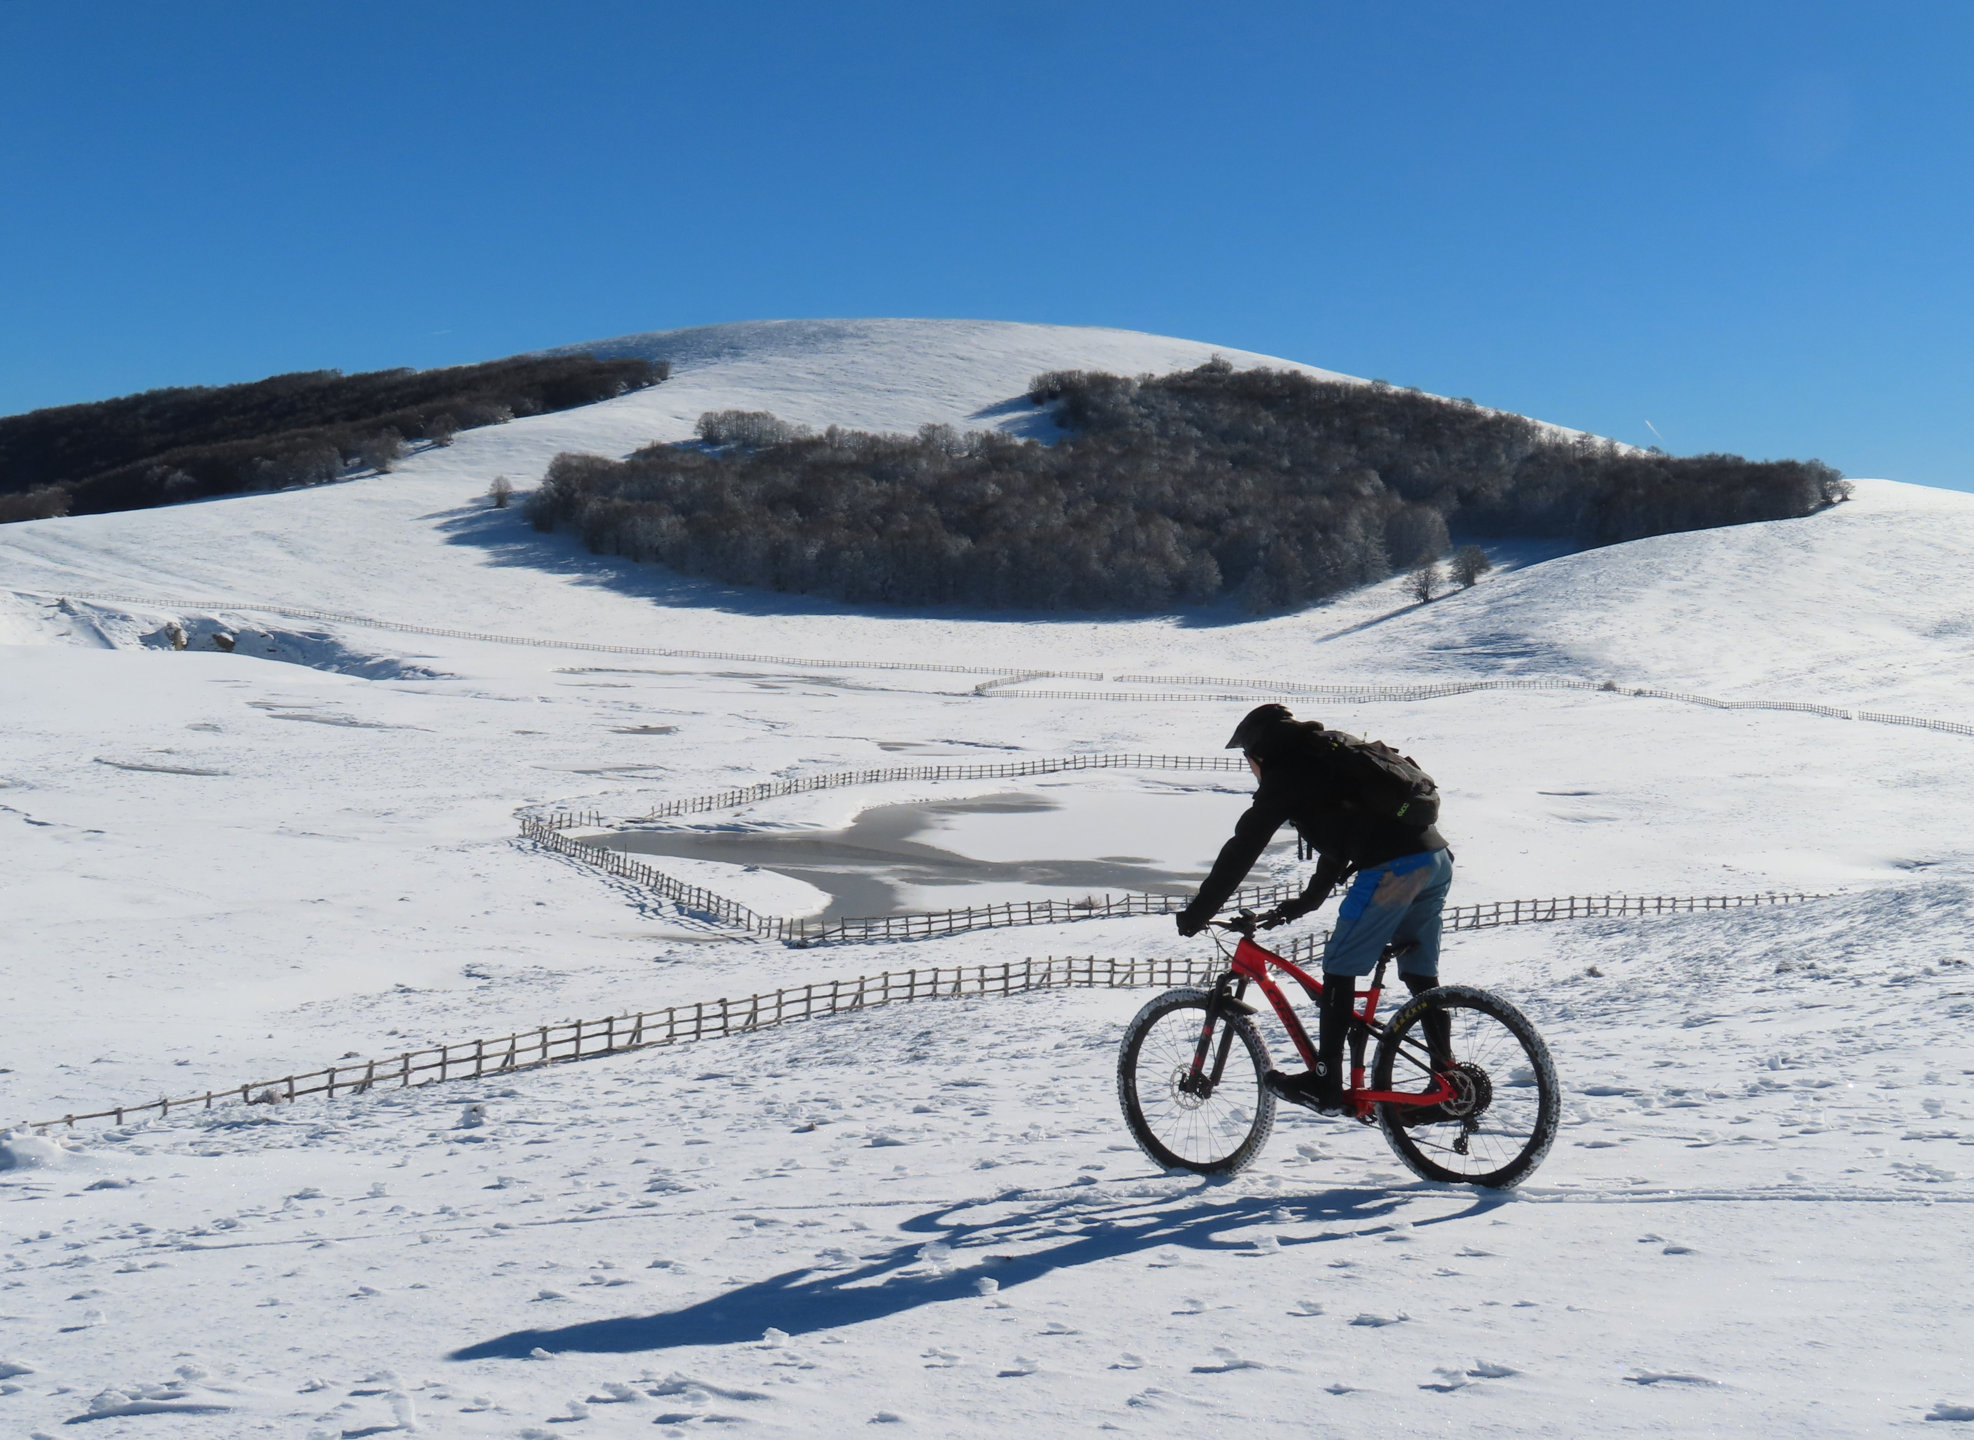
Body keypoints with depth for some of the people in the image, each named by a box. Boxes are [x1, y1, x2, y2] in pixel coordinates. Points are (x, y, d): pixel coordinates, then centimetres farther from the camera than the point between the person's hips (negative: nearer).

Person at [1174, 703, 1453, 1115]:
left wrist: (1195, 915, 5)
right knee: (1421, 976, 17)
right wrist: (1304, 903, 43)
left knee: (1340, 968, 1)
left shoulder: (1285, 775, 3)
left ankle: (1325, 1084, 4)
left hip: (1392, 869, -9)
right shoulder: (1327, 759, 29)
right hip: (1438, 859, 9)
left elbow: (1241, 850, 0)